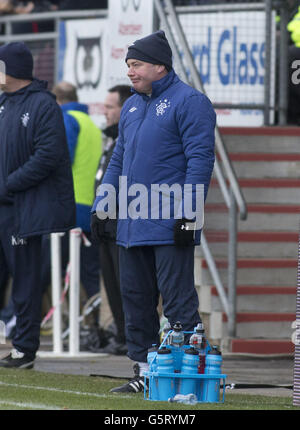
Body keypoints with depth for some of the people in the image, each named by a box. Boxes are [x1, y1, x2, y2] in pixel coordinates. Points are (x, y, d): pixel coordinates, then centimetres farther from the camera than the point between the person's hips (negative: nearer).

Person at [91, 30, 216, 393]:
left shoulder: (188, 101, -7)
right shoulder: (132, 105, 18)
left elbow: (200, 159, -12)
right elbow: (118, 159, 25)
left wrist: (189, 215, -18)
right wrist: (101, 206, 17)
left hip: (170, 225, -8)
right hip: (132, 223, 8)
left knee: (177, 299, -9)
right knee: (135, 296, 9)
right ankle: (145, 371, 15)